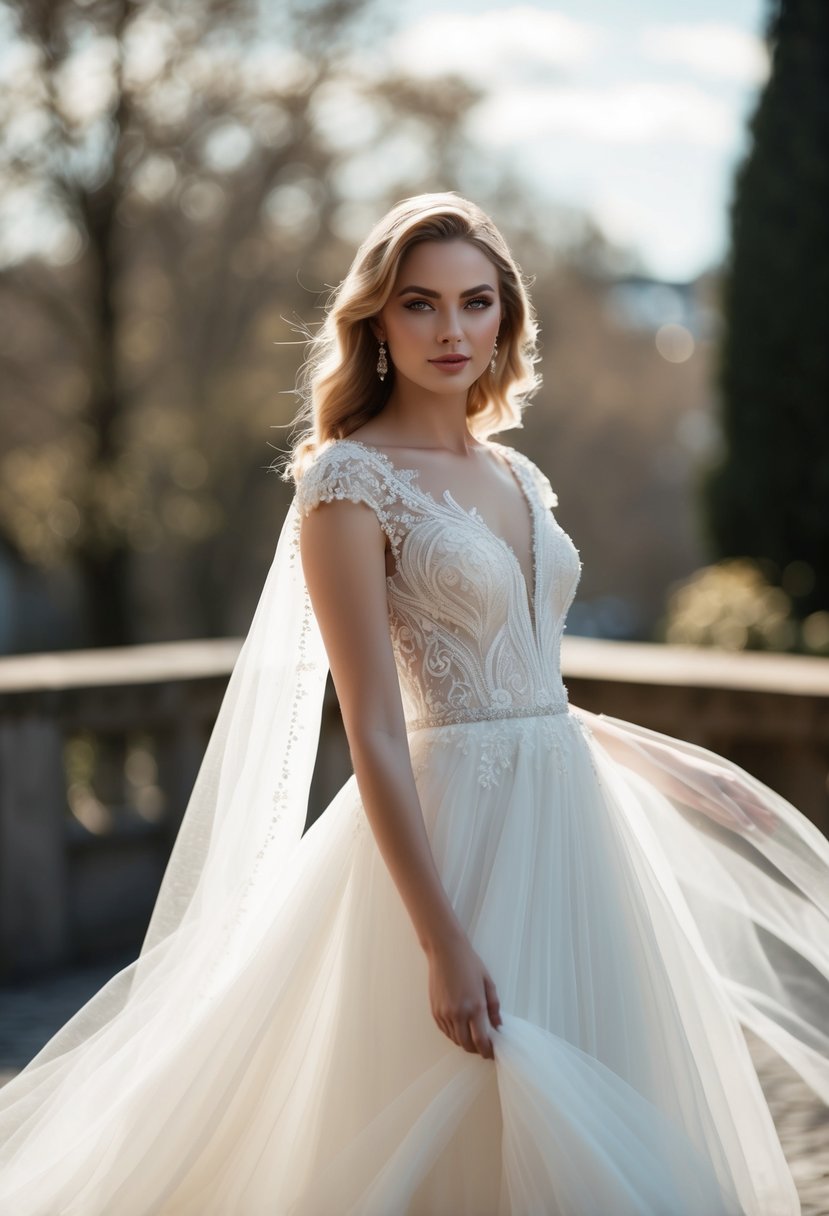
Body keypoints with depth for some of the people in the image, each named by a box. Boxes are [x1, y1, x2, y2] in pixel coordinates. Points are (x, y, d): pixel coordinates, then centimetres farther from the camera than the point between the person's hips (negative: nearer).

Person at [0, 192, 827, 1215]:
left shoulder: (517, 476, 12)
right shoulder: (349, 478, -11)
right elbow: (375, 736, -16)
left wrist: (684, 773, 22)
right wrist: (443, 941, -20)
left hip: (572, 818, 8)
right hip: (453, 832, -7)